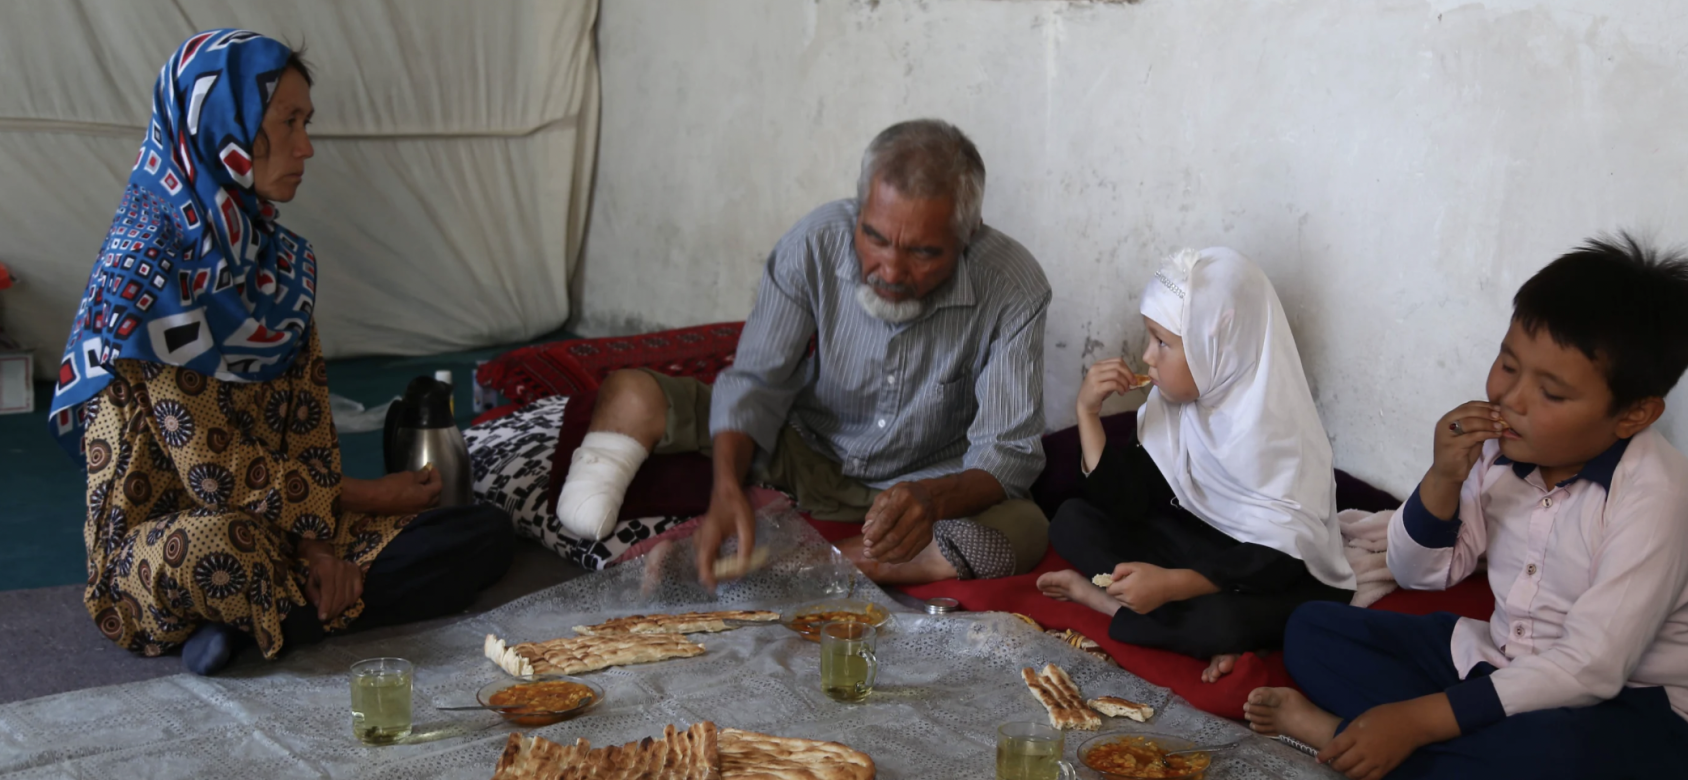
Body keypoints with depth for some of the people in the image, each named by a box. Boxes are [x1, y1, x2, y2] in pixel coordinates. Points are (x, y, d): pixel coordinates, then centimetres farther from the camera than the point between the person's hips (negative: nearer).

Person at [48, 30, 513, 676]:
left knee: (487, 536, -6)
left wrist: (320, 540, -12)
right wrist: (365, 498, -9)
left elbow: (309, 423, 5)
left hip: (284, 522, 8)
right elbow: (216, 473, -18)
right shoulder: (149, 270, -16)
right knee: (213, 545, -43)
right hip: (161, 533, -8)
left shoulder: (278, 257, 8)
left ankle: (258, 620, -12)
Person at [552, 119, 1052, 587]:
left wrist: (933, 500, -45)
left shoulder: (1014, 290, -23)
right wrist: (728, 490, -35)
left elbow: (1007, 454, -22)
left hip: (929, 484, 0)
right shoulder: (815, 244, -19)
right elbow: (754, 387, -14)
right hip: (803, 456, 1)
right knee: (630, 397, -16)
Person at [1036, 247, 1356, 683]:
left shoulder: (1271, 427, -24)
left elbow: (1280, 557, -28)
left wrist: (1170, 585, -36)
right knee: (1074, 521, -4)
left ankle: (1101, 600, -14)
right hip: (1201, 546, 8)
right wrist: (1089, 411, -12)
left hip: (1285, 582, -8)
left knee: (1223, 618, -40)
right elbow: (1127, 504, -4)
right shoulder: (1175, 401, -2)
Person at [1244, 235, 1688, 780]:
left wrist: (1419, 719, -27)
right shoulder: (1500, 444, -6)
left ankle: (1340, 731, -22)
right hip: (1500, 662, 6)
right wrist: (1443, 478, -17)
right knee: (1313, 630, 1)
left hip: (1624, 702, -6)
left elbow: (1590, 669, -26)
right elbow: (1419, 573, 4)